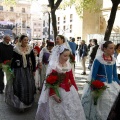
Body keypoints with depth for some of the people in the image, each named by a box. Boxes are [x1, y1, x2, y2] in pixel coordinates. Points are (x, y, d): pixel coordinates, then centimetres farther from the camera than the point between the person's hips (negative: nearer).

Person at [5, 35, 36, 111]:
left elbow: (33, 60, 5)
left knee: (29, 86, 5)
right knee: (20, 86, -1)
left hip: (28, 70, 2)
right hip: (19, 70, -2)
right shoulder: (16, 49, -5)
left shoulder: (30, 49, 1)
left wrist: (34, 70, 4)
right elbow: (13, 60, -3)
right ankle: (20, 104, 10)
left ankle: (27, 102, 24)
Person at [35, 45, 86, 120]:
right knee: (59, 113, 11)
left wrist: (75, 88, 13)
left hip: (69, 91, 6)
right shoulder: (53, 66, -15)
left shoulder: (68, 65, 2)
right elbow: (51, 82, -16)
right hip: (58, 91, -5)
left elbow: (71, 78, 10)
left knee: (73, 111, 17)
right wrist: (53, 94, -19)